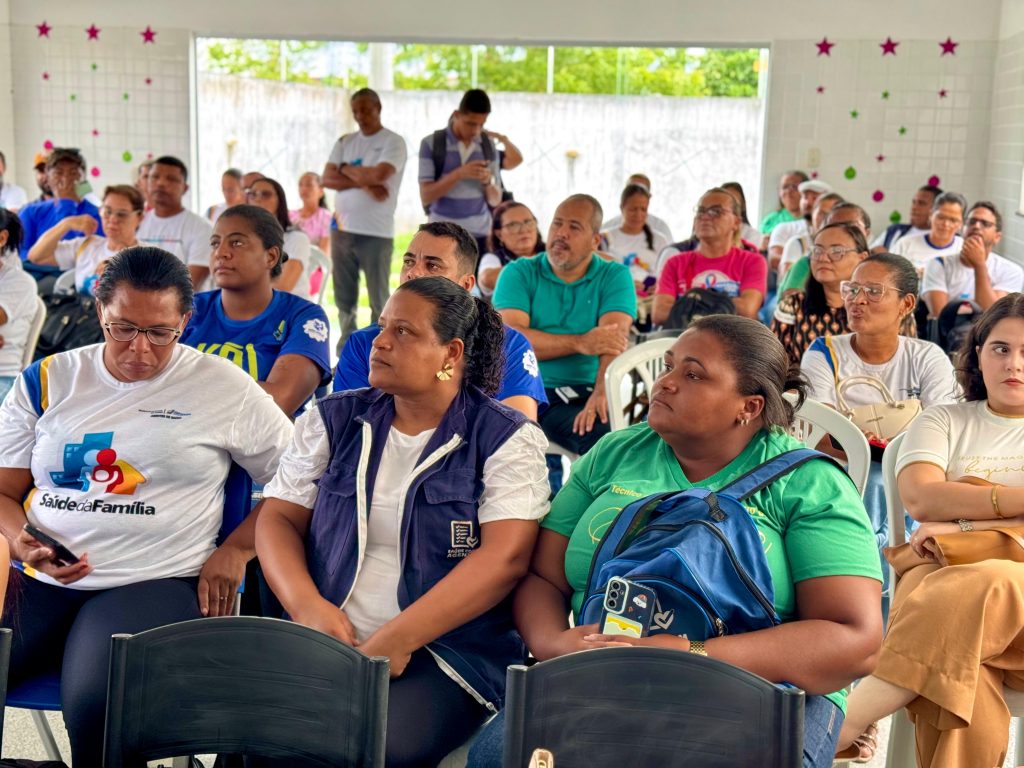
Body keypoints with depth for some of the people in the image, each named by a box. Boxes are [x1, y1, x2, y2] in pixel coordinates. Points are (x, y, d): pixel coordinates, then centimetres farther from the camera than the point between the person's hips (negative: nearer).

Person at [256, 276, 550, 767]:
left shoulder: (507, 440, 0)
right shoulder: (334, 420, 13)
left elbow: (505, 556, -11)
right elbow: (278, 517, 10)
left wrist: (395, 642, -18)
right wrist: (306, 605, -10)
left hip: (446, 652, -3)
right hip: (328, 639, 3)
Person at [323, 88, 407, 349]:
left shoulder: (393, 142, -2)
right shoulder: (344, 142, 13)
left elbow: (379, 174, -18)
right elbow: (327, 179, 2)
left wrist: (347, 169, -2)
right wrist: (364, 183, -11)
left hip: (376, 233, -5)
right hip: (342, 229, 5)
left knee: (379, 300, 1)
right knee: (344, 298, 11)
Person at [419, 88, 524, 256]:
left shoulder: (488, 146, 6)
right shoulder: (432, 143, -3)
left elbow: (495, 201, 9)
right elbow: (426, 195, -8)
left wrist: (488, 182, -13)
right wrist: (459, 174, -19)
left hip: (479, 235, 3)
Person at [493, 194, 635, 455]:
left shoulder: (614, 277, 8)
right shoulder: (519, 273, 8)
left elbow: (615, 336, -10)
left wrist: (602, 392, -30)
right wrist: (581, 343, -19)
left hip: (579, 395, 0)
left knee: (605, 433, -32)